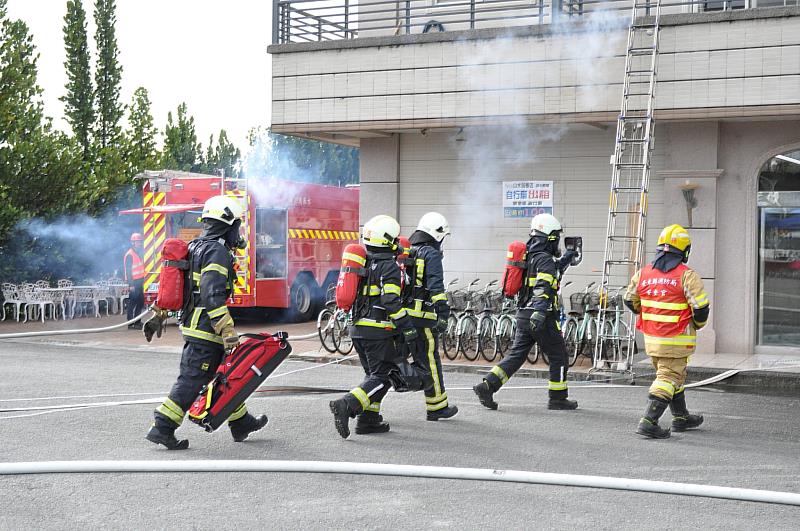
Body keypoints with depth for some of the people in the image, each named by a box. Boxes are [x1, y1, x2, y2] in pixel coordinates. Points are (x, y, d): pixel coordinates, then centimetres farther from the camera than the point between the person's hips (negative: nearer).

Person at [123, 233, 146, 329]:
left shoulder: (138, 253, 15)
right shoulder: (129, 255, -13)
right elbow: (128, 270, -18)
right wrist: (131, 284, -22)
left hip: (139, 281, 9)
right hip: (134, 282, -9)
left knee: (140, 302, 14)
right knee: (132, 302, -6)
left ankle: (137, 322, 23)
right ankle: (131, 323, -3)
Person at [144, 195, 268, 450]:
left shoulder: (195, 247, 15)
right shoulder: (218, 252, -16)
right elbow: (213, 297, -24)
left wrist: (158, 317, 23)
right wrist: (228, 333, -25)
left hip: (191, 325, 10)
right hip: (205, 331, -10)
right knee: (190, 381, -7)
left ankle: (241, 423, 29)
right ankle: (162, 428, -5)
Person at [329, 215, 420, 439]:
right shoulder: (389, 266, -11)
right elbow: (392, 302, -20)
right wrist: (408, 330, -17)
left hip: (357, 328, 8)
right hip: (378, 331, -8)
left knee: (374, 375, 18)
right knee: (382, 378, -5)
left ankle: (368, 419, 14)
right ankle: (346, 405, -22)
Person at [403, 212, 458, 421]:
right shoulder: (431, 254, -8)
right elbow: (436, 288, -18)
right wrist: (442, 315, -20)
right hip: (422, 317, -7)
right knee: (429, 360, 5)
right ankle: (437, 407, 16)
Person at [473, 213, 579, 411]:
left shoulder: (530, 255, 16)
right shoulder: (544, 259, -13)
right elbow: (543, 287, -27)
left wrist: (565, 259, 31)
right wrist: (540, 312, -39)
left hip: (524, 315, 8)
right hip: (542, 317, -8)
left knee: (517, 355, 8)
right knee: (558, 356, 6)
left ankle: (487, 386, -4)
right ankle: (558, 398, 12)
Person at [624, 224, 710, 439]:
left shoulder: (643, 272, 2)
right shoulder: (686, 275, -13)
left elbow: (630, 300, 12)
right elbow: (701, 308, -13)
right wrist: (698, 324, 8)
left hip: (651, 338, 6)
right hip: (676, 340, -6)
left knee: (673, 375, 21)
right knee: (668, 379, -1)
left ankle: (681, 417, 34)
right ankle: (648, 422, -11)